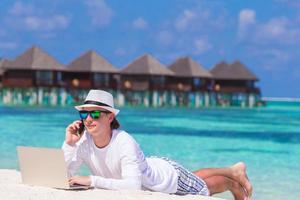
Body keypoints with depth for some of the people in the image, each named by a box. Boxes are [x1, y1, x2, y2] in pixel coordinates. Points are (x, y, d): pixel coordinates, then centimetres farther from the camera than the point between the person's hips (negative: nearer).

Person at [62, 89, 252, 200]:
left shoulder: (124, 142, -42)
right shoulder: (85, 141, -26)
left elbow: (133, 184, -50)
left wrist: (92, 180, -52)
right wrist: (69, 144, -39)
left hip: (169, 177, -6)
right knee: (195, 178, 32)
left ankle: (235, 181, 54)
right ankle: (234, 170, 59)